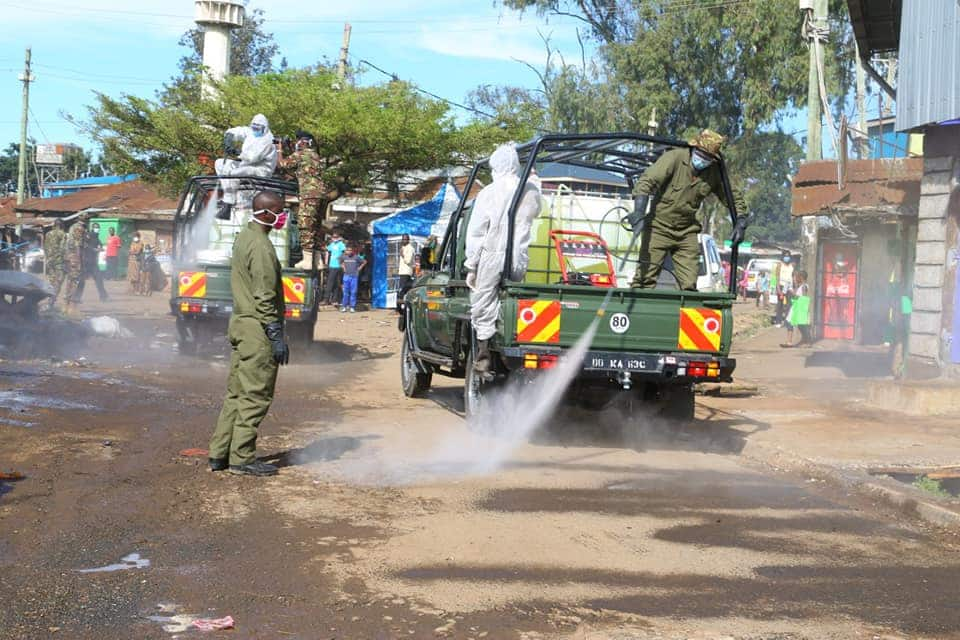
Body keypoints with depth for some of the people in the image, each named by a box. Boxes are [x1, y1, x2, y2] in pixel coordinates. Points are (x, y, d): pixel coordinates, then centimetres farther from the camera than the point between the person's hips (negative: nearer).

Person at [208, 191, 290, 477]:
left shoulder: (244, 238, 14)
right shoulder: (261, 246, -17)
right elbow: (265, 298, -20)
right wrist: (277, 337, -18)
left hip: (241, 324, 10)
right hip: (257, 329, -10)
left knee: (236, 394, 14)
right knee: (255, 396, -3)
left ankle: (220, 454, 18)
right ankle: (242, 458, 1)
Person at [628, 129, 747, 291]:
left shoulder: (715, 173, -1)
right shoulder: (674, 158, -15)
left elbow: (734, 197, 13)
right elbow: (646, 182, -23)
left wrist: (740, 222, -4)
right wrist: (638, 214, -35)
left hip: (687, 232, 4)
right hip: (659, 227, -4)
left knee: (689, 285, 2)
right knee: (646, 279, -9)